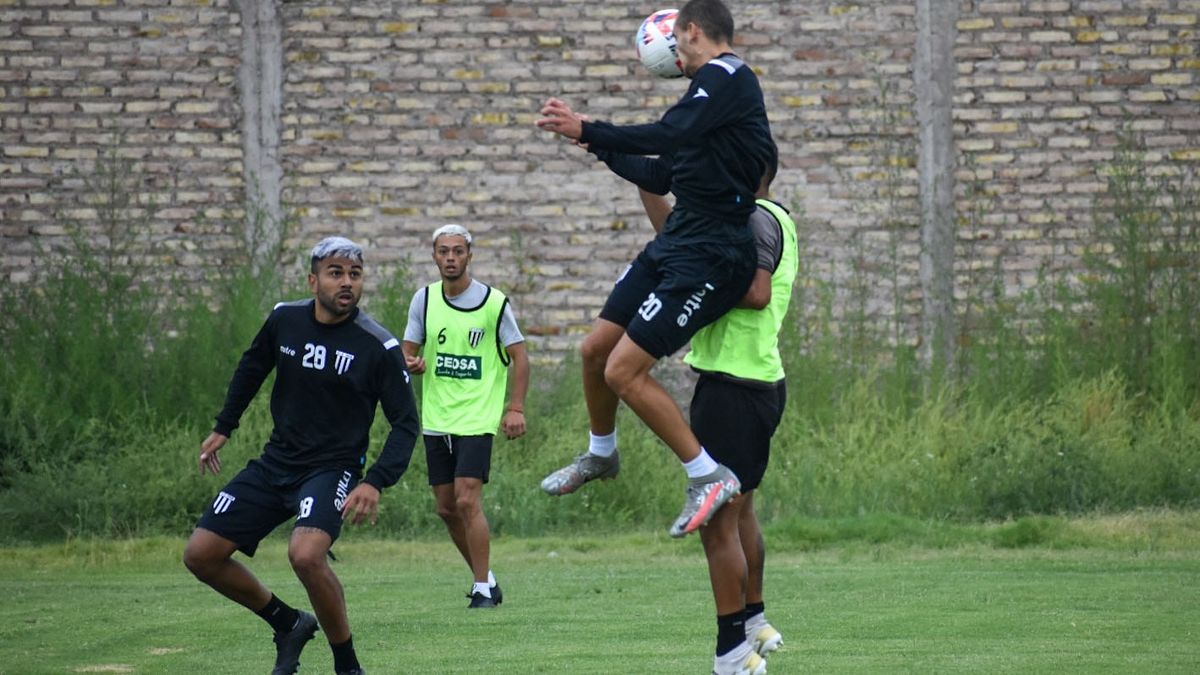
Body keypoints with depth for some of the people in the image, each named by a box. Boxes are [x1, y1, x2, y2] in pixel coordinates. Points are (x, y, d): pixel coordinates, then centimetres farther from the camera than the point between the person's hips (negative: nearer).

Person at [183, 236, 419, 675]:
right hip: (276, 463, 6)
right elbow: (253, 366, 19)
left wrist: (376, 482, -24)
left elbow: (406, 423, -10)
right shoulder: (284, 319, -2)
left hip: (334, 469, -6)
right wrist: (223, 428, 22)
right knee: (201, 554, 0)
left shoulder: (378, 347, -14)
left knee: (306, 554, -33)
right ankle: (288, 623, 22)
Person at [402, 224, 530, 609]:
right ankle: (485, 578, 24)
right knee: (447, 509, 7)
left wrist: (515, 408, -9)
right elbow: (408, 351, 11)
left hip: (477, 418, -5)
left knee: (467, 501, -16)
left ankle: (483, 589, -8)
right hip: (436, 419, 5)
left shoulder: (494, 302, -5)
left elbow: (519, 357, 0)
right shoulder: (424, 300, 5)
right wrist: (412, 364, -13)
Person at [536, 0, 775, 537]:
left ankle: (709, 477, -8)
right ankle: (601, 454, 36)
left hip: (709, 255, -10)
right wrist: (603, 147, 30)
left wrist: (587, 132, -23)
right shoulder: (716, 84, 17)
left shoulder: (726, 78, -13)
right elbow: (668, 176, 27)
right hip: (677, 241, 10)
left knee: (624, 370, -15)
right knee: (596, 350, 13)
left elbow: (668, 136, -27)